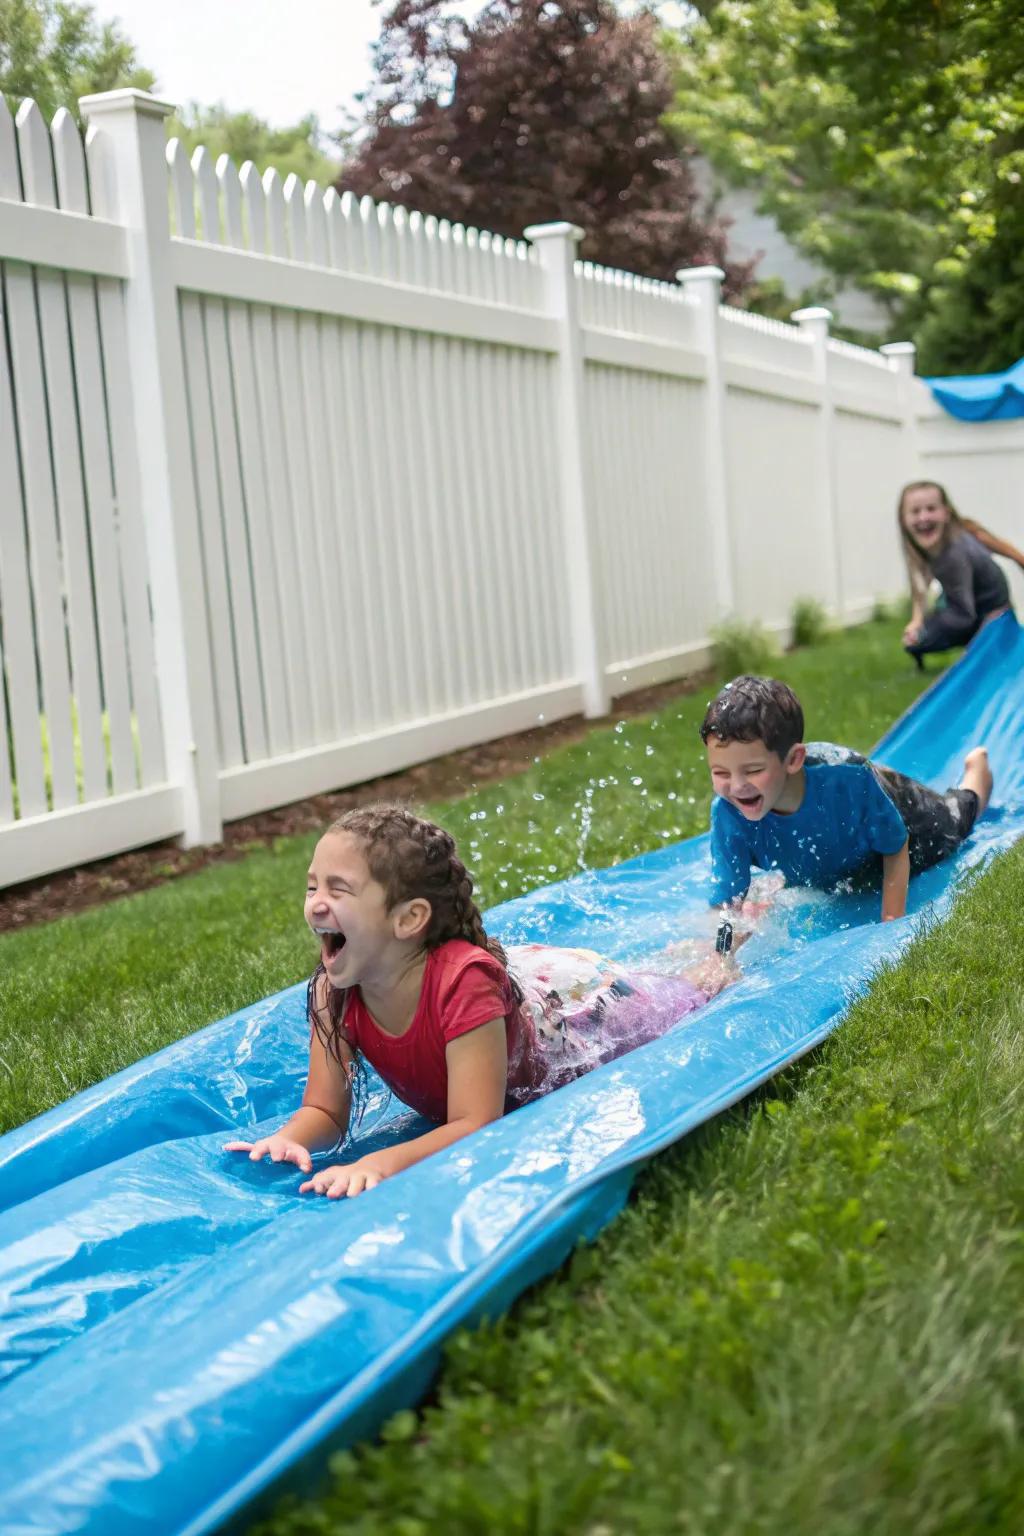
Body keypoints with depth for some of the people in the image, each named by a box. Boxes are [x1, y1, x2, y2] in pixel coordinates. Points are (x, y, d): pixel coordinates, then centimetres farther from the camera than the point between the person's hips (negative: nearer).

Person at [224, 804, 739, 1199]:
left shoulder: (464, 979, -48)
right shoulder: (332, 991, -30)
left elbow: (476, 1125, -48)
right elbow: (324, 1110, -24)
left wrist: (384, 1163, -64)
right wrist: (289, 1139, -48)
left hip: (574, 1008, -4)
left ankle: (726, 949, 52)